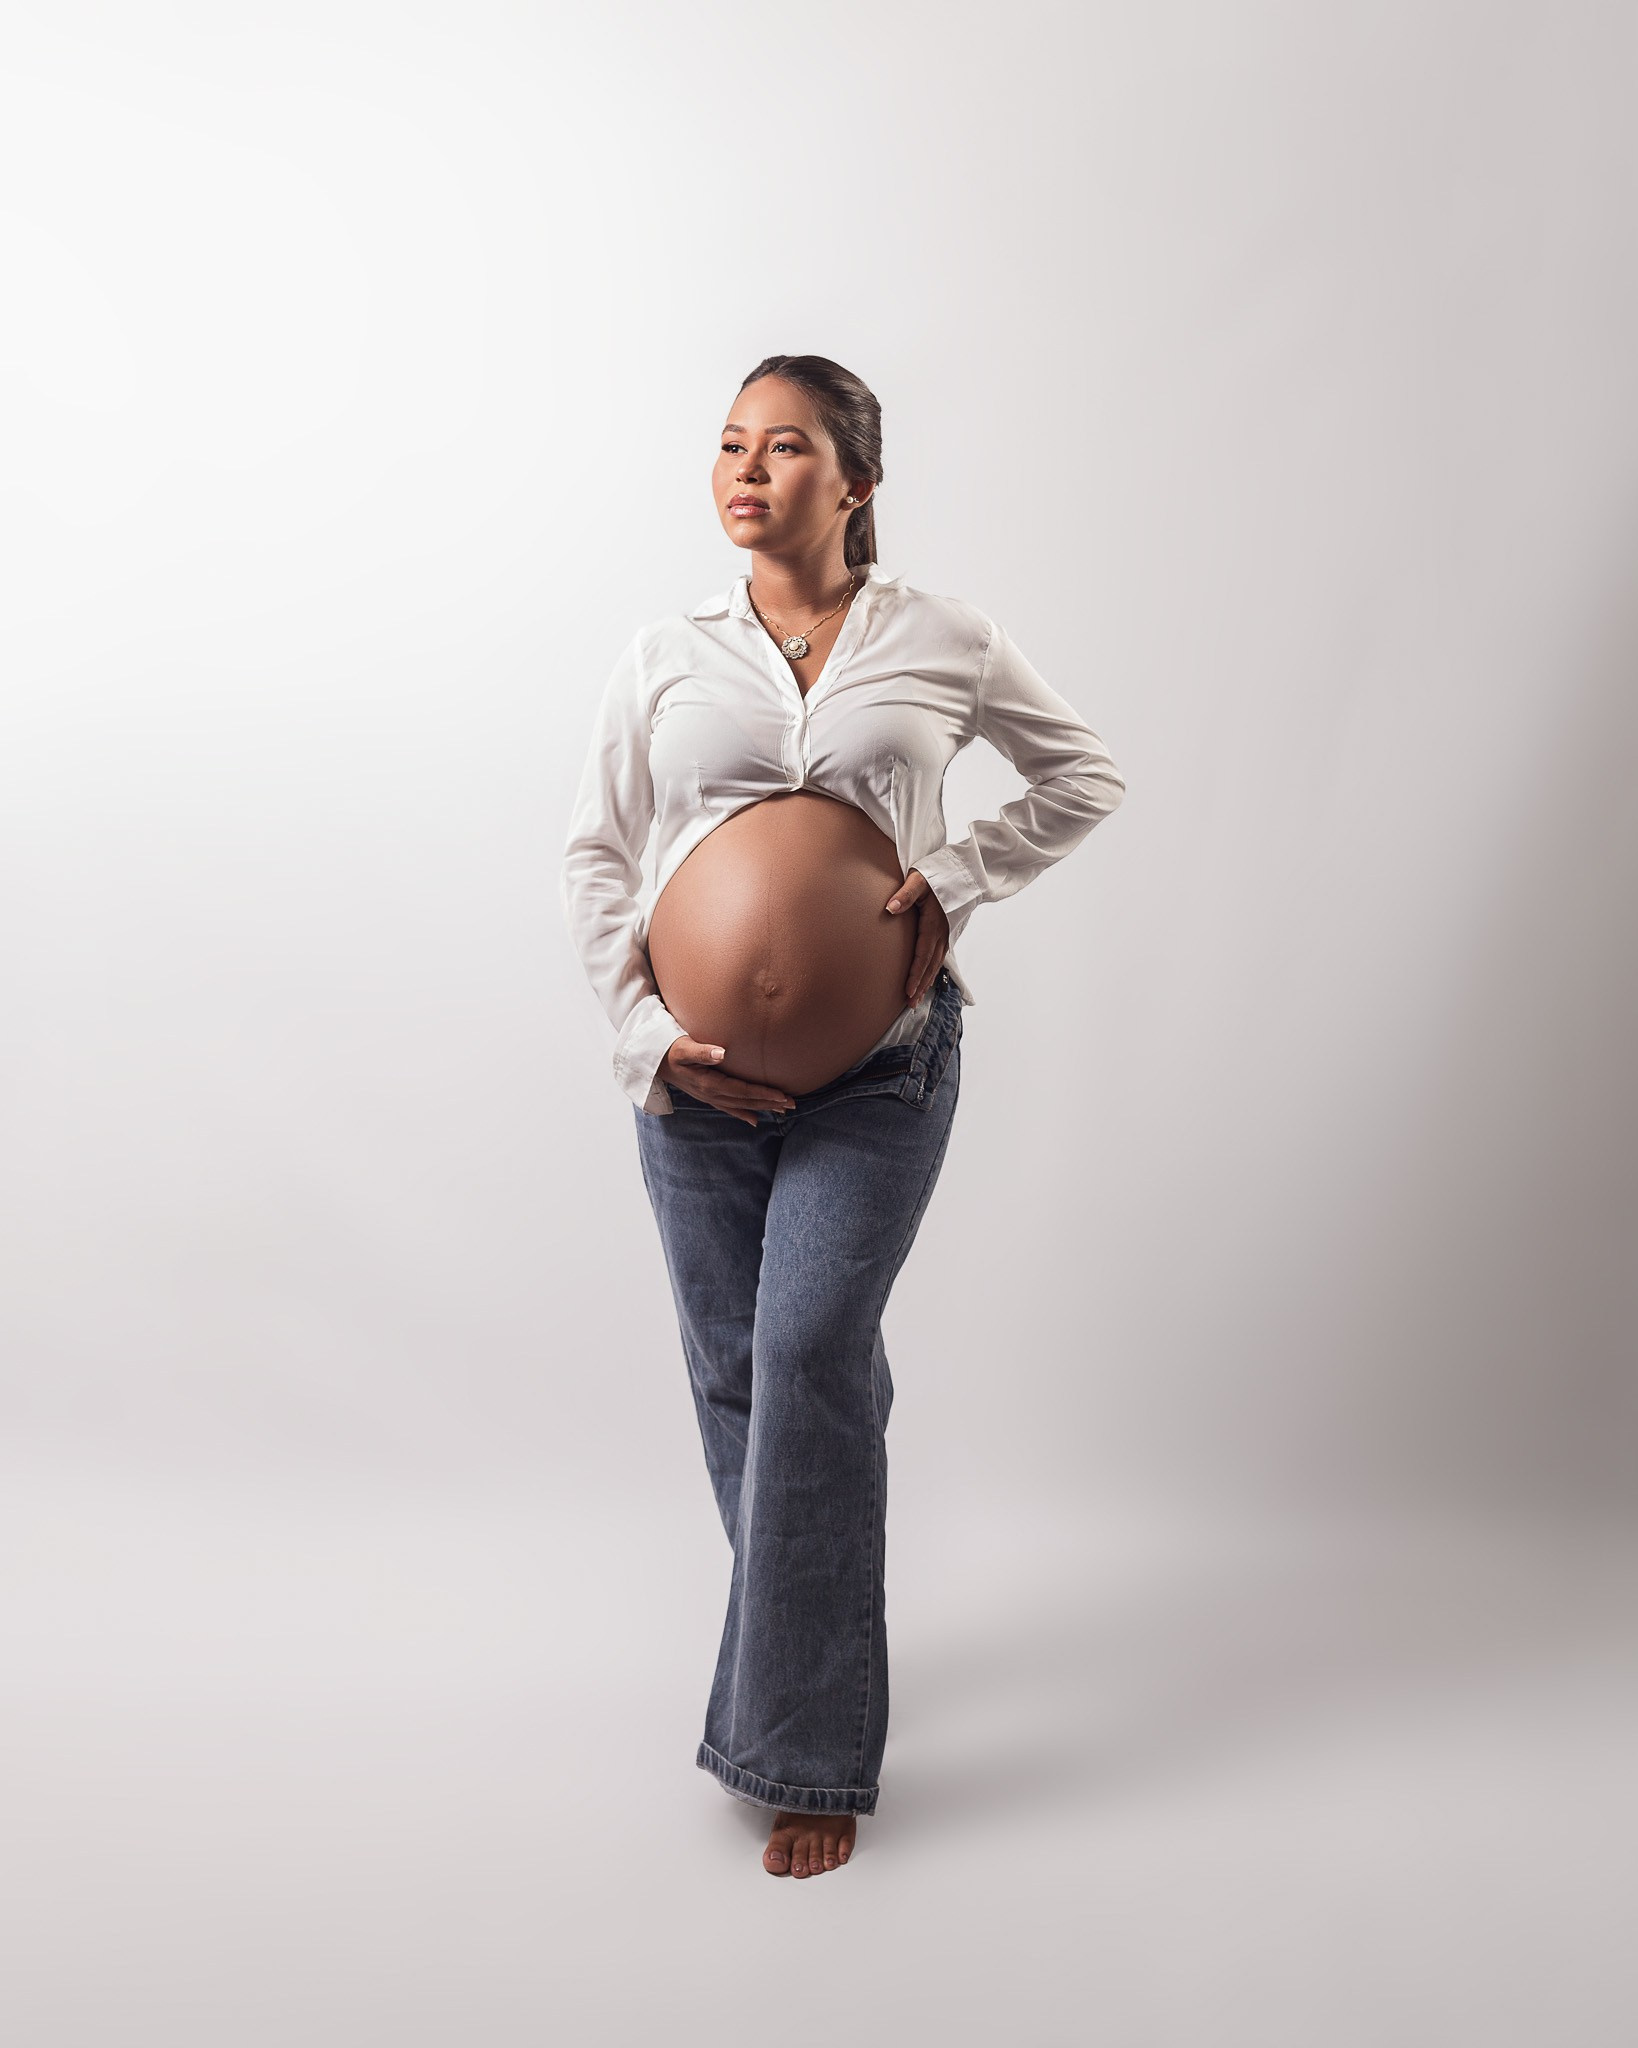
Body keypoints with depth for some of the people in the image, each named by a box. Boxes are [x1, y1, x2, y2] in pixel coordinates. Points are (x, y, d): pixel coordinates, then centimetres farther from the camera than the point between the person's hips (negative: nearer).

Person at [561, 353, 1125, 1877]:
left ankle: (808, 1751, 1)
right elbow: (595, 856, 7)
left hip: (879, 1068, -2)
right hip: (698, 1074, 3)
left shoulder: (942, 643, 2)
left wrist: (958, 877, -3)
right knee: (732, 1371, 9)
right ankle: (803, 1651, 33)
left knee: (810, 1356, -12)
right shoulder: (664, 659, 6)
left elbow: (1083, 775, 12)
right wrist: (641, 1031, -4)